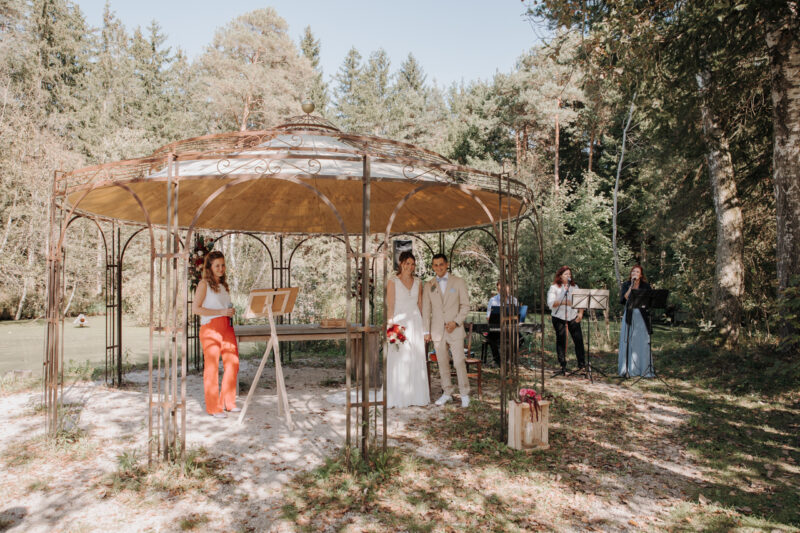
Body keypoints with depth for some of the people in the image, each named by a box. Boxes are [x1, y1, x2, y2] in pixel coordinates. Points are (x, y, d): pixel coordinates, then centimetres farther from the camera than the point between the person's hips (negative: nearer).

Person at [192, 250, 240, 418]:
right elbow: (195, 308, -10)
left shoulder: (223, 284, 19)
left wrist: (230, 312, 8)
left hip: (227, 326, 7)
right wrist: (221, 312, -15)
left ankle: (227, 402, 19)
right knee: (212, 367, -2)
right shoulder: (204, 284, -1)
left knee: (233, 364, 5)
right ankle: (213, 407, 6)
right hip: (210, 327, -7)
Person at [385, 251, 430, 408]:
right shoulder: (392, 282, -2)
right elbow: (390, 306, -6)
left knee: (416, 360, 6)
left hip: (415, 322, 4)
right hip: (399, 322, -4)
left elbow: (420, 305, 13)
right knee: (398, 360, -3)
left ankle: (416, 396, 15)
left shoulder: (418, 283, 11)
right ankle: (398, 397, 5)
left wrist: (424, 327, 9)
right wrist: (391, 326, -14)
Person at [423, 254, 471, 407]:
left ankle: (465, 394, 8)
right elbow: (426, 310, 9)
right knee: (442, 363, 7)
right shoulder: (428, 286, 9)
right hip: (437, 331, 2)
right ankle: (447, 393, 19)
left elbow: (465, 305, 1)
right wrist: (426, 331, 4)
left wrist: (456, 322, -11)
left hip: (455, 330, -2)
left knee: (459, 362, -5)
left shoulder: (458, 282, 3)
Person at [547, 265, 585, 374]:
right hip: (559, 317, -3)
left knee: (578, 339, 1)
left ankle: (581, 363, 16)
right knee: (561, 340, 1)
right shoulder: (554, 287, -1)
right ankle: (563, 366, 8)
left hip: (573, 317, 3)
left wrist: (580, 312, -4)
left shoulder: (574, 287, 13)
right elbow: (550, 303, -11)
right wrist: (563, 302, -24)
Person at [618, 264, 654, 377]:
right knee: (628, 343, -2)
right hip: (629, 316, 0)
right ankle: (627, 370, 2)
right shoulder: (626, 285, 7)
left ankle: (645, 370, 4)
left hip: (642, 316, 0)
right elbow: (622, 299, -8)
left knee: (643, 343, -3)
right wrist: (631, 286, -11)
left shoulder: (646, 286, 8)